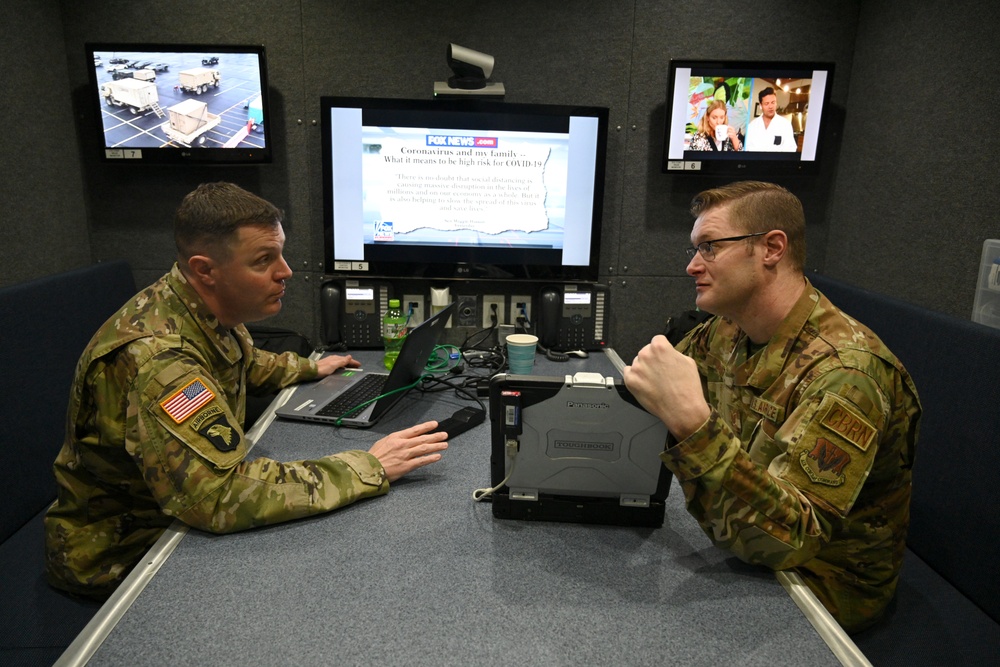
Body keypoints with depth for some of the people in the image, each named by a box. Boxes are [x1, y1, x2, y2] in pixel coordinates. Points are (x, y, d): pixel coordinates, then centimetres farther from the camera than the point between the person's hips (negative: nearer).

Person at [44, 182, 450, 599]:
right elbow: (221, 495, -42)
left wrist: (309, 369, 21)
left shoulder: (211, 311, -7)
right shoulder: (155, 354, -35)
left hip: (184, 511, 8)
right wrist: (368, 468, -39)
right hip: (120, 551, -7)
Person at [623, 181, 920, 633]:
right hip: (740, 543, 7)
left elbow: (786, 540, -36)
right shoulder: (724, 332, -5)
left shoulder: (844, 371, -29)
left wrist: (692, 423, -47)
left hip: (820, 585, -6)